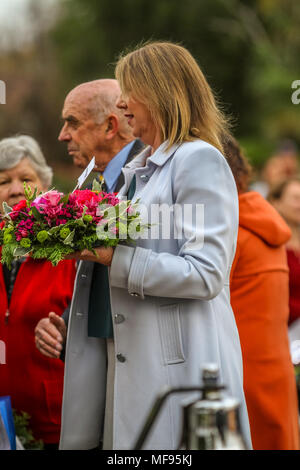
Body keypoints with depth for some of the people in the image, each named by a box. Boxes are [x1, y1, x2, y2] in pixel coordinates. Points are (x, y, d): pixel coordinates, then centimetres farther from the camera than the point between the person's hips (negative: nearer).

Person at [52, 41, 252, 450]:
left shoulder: (199, 160, -9)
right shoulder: (136, 170, 18)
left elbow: (205, 274, -18)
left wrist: (115, 258, -18)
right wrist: (88, 247, 7)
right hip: (132, 361, 8)